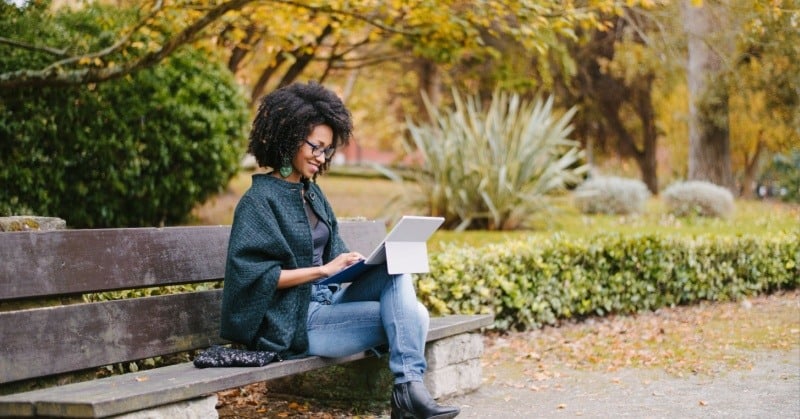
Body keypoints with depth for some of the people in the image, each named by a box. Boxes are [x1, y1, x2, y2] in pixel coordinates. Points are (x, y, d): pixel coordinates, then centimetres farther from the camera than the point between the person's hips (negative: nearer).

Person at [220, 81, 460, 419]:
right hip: (294, 321, -7)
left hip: (327, 301, 7)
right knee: (411, 316, -17)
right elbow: (256, 275, -18)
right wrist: (324, 269, -21)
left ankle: (410, 388, -23)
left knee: (396, 271, -17)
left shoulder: (313, 194, 14)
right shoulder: (260, 200, -10)